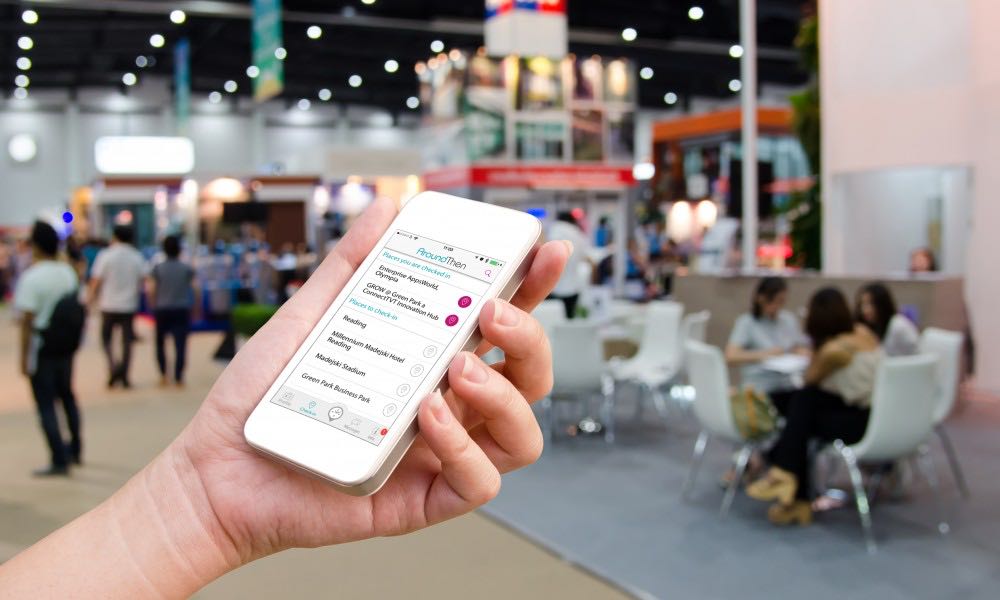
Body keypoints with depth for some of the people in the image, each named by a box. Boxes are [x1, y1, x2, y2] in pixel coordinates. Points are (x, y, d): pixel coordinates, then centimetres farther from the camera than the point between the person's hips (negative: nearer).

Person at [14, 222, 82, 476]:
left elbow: (27, 321, -17)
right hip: (65, 347, 6)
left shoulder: (31, 277, -16)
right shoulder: (68, 273, 2)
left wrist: (24, 358, -12)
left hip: (41, 349, -6)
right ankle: (74, 449, 33)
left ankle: (59, 460, 3)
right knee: (67, 396, 21)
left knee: (46, 404, 2)